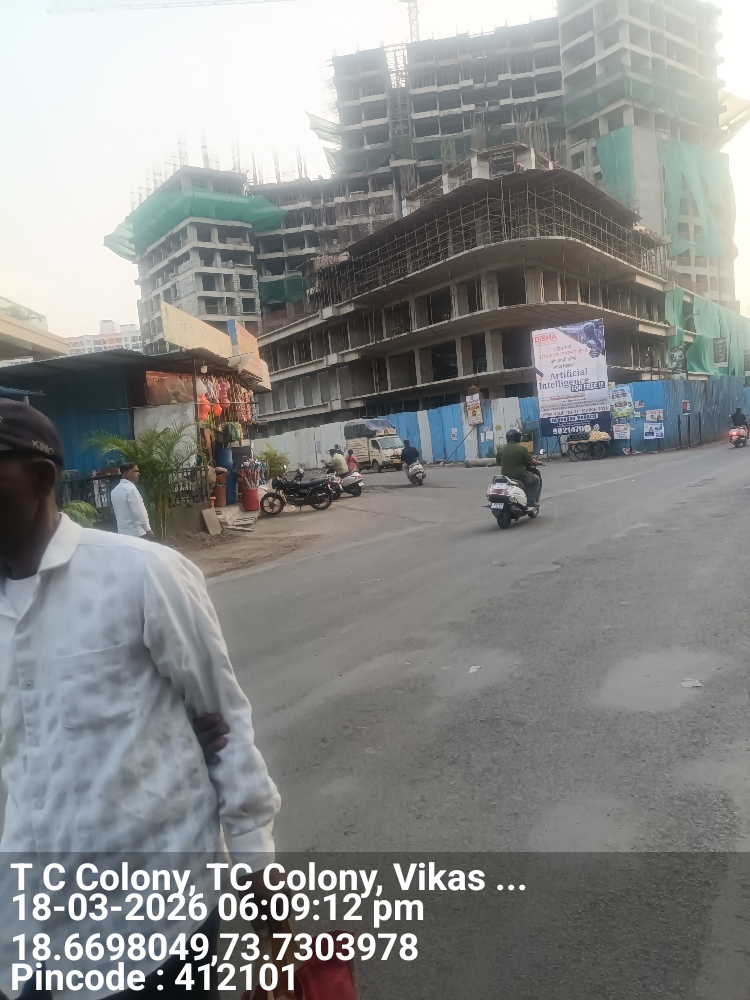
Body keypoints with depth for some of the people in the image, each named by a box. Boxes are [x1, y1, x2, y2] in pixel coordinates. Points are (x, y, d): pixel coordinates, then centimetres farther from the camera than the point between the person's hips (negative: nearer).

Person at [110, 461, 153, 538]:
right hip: (136, 533, -9)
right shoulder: (130, 488, -15)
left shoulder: (115, 491, 13)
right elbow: (138, 512, -19)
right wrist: (148, 529, -13)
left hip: (123, 532, 9)